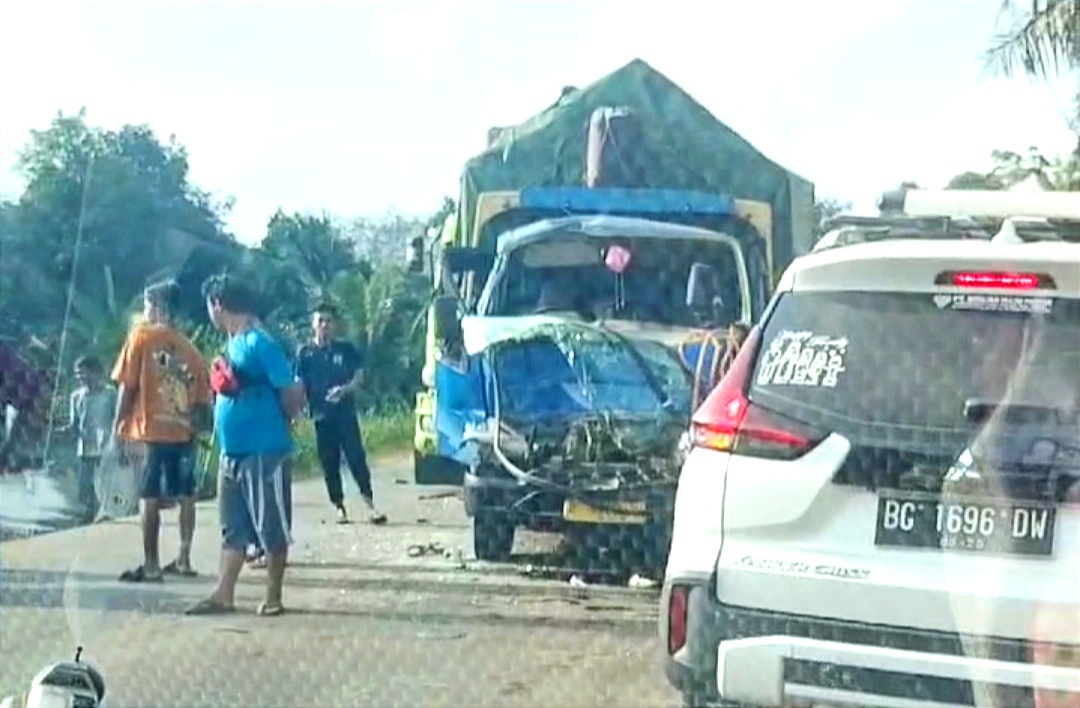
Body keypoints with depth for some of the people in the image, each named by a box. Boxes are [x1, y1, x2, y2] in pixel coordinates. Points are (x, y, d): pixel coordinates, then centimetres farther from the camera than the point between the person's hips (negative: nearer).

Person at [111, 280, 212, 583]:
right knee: (185, 495, 11)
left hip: (153, 431, -4)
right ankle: (183, 559, 15)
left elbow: (127, 385, -6)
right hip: (185, 432, 5)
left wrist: (120, 426, -1)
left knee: (151, 498, -3)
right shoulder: (189, 347, 10)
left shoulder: (142, 335, -2)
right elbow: (202, 398, 8)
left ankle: (151, 565, -4)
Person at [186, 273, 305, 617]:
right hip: (233, 453, 9)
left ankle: (273, 598, 11)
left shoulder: (260, 344, -15)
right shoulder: (233, 344, 12)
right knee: (233, 529, 12)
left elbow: (292, 393, -15)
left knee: (272, 529, 2)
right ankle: (224, 595, 16)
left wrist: (277, 426, -2)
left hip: (264, 453, -9)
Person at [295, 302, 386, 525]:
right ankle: (339, 507, 14)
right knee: (329, 463, 5)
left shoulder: (347, 349, 4)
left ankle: (370, 504, -5)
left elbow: (359, 376, 3)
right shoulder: (305, 353, 4)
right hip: (322, 416, 1)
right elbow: (300, 385, 4)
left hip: (346, 413, -1)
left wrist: (345, 389, -17)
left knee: (356, 457, -8)